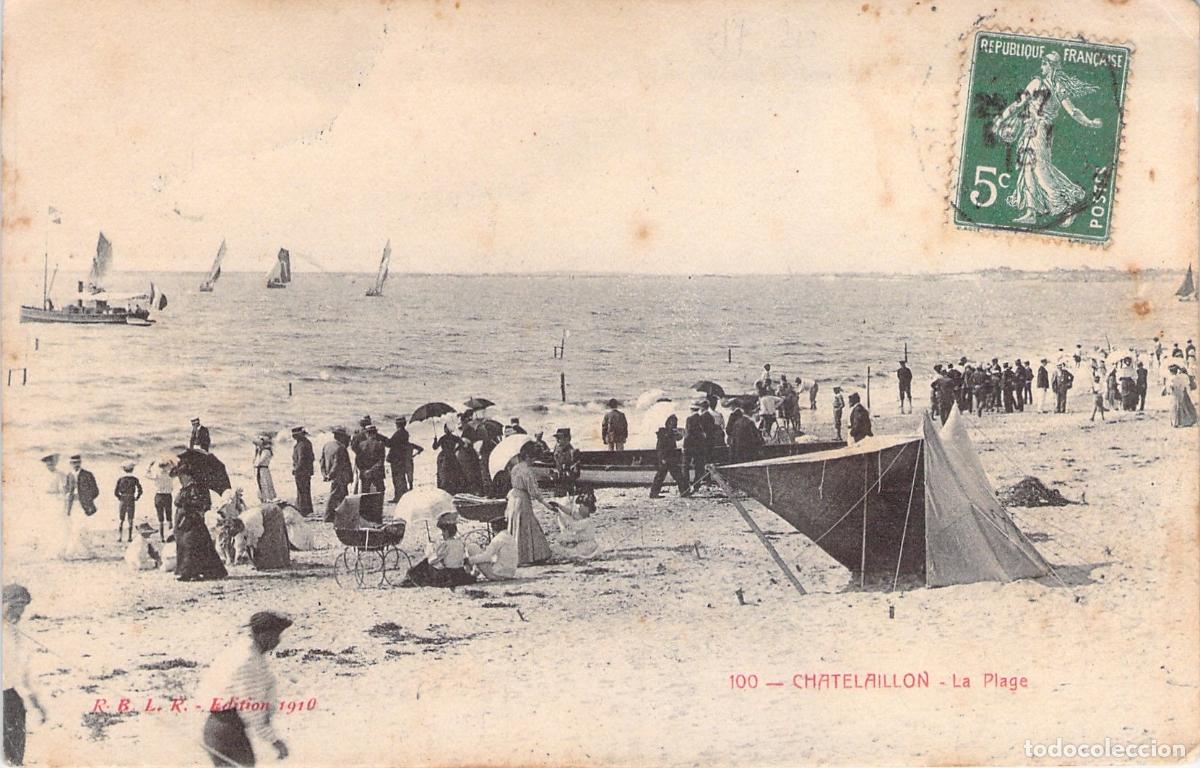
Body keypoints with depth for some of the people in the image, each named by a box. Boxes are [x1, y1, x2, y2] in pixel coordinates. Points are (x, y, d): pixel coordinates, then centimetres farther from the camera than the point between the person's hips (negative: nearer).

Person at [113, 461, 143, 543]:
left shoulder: (120, 479, -4)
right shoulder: (134, 479, -4)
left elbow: (116, 492, -5)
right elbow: (140, 490, -8)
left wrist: (120, 498, 10)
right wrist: (136, 498, 5)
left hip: (122, 500, 0)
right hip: (131, 501, 0)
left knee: (121, 520, 8)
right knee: (130, 520, 9)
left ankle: (119, 536, -4)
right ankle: (130, 537, 5)